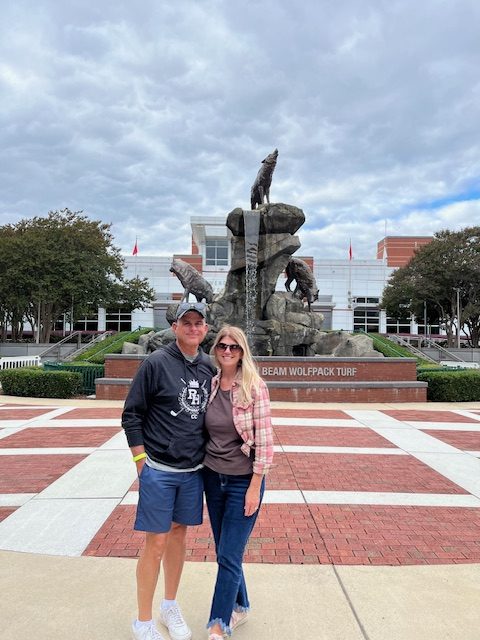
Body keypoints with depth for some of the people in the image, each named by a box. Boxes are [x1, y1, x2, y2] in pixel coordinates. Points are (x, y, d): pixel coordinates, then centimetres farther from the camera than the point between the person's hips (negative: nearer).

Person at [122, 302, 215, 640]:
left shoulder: (209, 367, 2)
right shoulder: (156, 363, -12)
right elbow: (131, 414, -8)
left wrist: (206, 459, 11)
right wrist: (142, 462, -9)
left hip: (193, 471, 5)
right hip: (158, 470, -4)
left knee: (179, 534, 18)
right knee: (156, 543, 4)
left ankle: (170, 607, 37)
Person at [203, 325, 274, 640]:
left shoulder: (255, 387, -14)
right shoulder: (210, 385, 0)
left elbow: (265, 439, -14)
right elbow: (203, 432, 8)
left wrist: (255, 487, -14)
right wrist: (201, 474, 9)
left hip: (243, 481, -5)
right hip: (213, 477, 5)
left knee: (229, 557, 2)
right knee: (224, 552, 18)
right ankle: (240, 607, 41)